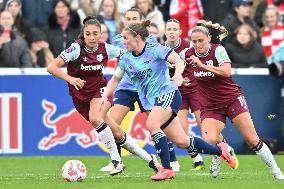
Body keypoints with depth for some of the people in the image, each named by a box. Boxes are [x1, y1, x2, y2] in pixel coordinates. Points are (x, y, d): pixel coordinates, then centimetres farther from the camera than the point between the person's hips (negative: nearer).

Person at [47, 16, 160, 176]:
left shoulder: (105, 49, -11)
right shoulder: (77, 48, -20)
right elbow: (52, 67, -28)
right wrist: (70, 79, -42)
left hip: (100, 90, 0)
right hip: (81, 96, 0)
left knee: (95, 117, -31)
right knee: (116, 133, -1)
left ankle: (116, 160, -21)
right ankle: (149, 158, 14)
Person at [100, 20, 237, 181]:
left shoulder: (155, 49, -10)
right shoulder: (126, 58, 7)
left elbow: (178, 60, -19)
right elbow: (116, 79, 16)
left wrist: (178, 74, -40)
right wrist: (106, 95, -1)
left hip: (168, 94, -6)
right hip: (150, 101, 6)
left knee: (151, 124, -30)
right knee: (181, 141, 3)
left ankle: (166, 169, -23)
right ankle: (220, 150, 21)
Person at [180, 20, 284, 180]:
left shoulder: (218, 50, -14)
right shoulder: (187, 54, -4)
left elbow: (226, 72, -29)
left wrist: (203, 65, -33)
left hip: (232, 99, -3)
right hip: (210, 105, 3)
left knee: (252, 139, -7)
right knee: (209, 141, -23)